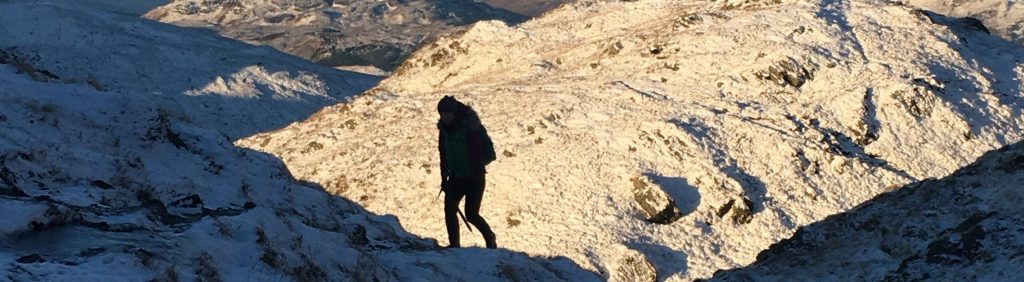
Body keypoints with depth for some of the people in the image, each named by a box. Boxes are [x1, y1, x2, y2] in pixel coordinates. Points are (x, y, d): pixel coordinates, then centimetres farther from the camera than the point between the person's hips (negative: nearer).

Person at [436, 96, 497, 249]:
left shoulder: (470, 126, -19)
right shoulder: (444, 127, 2)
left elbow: (477, 154, -20)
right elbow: (443, 154, 11)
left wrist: (477, 177, -22)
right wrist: (444, 178, 9)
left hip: (474, 177, -6)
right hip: (456, 177, 6)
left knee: (471, 214, -8)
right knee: (449, 210, -6)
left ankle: (490, 238, 17)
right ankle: (454, 245, 4)